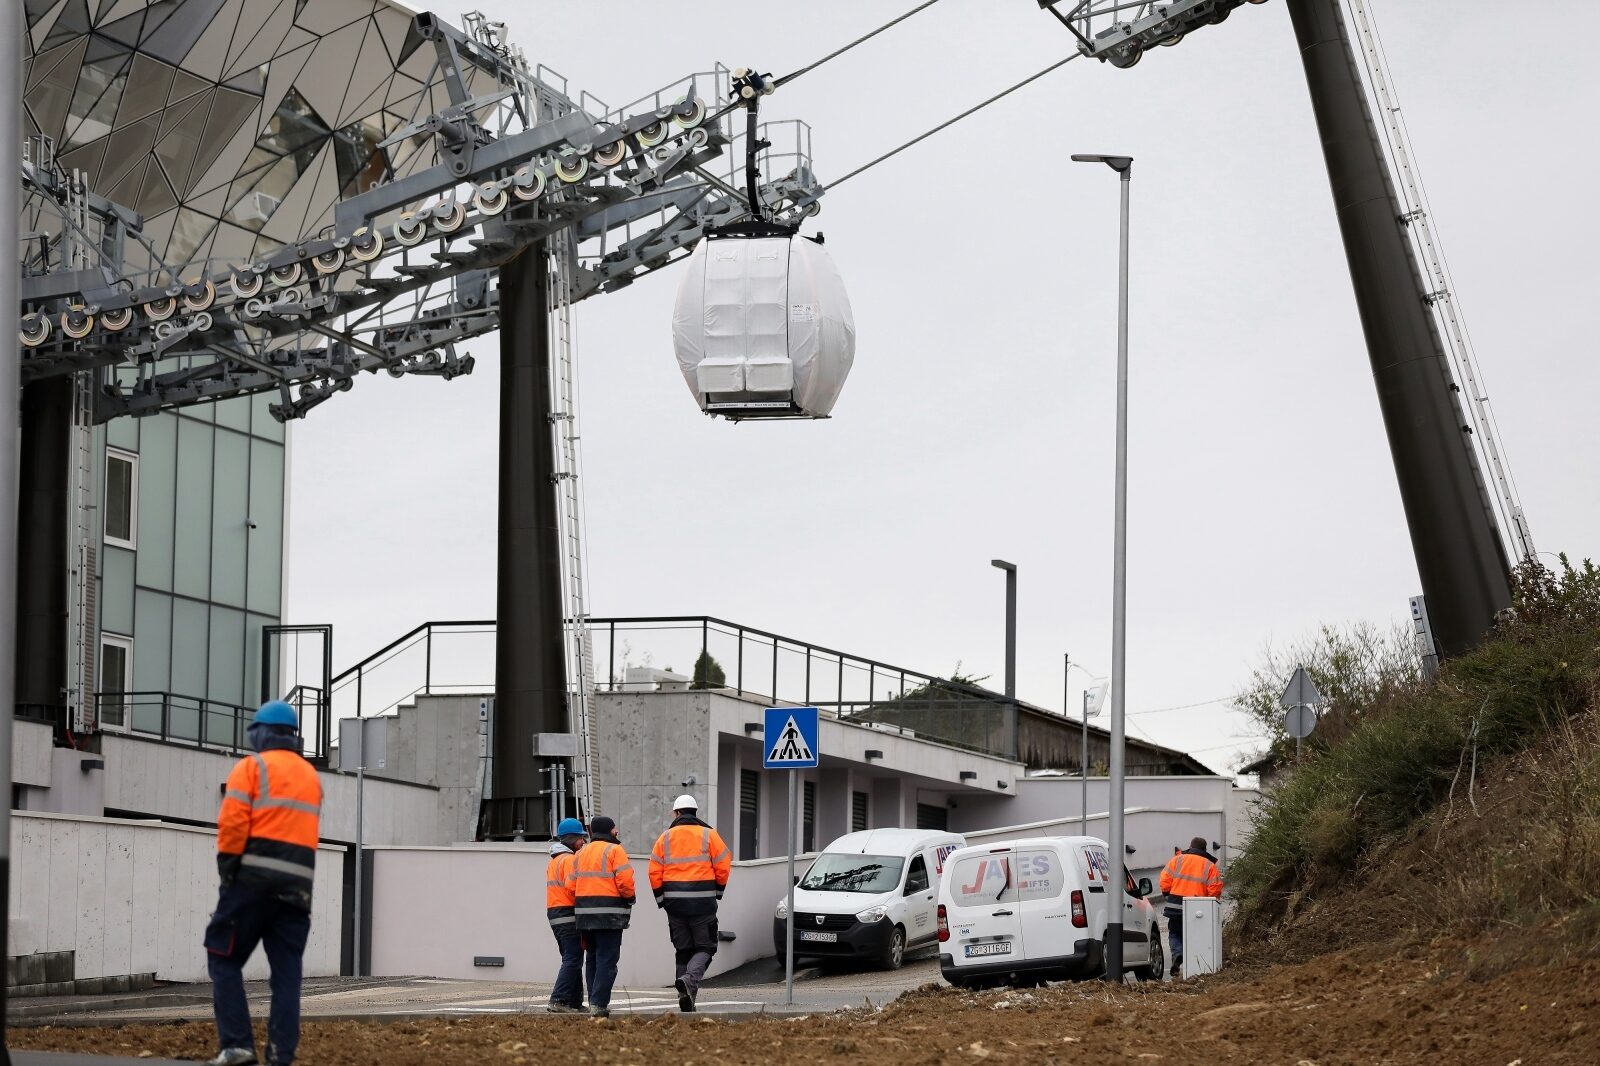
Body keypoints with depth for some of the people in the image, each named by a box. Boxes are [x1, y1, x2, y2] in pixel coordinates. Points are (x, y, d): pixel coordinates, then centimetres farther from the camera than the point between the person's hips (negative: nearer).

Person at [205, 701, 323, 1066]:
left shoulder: (252, 767, 0)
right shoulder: (311, 776, 20)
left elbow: (232, 821, -11)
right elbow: (307, 830, 12)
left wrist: (227, 863, -3)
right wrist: (291, 868, 10)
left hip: (254, 880, -5)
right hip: (298, 885, 5)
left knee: (224, 958, 3)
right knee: (287, 971, 5)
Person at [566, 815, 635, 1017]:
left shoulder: (580, 854, 16)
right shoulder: (614, 850, -6)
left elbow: (570, 885, 11)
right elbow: (625, 880, -14)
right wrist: (629, 898, 4)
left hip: (584, 913, 7)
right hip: (609, 913, -7)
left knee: (593, 958, 15)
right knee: (607, 959, -6)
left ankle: (594, 1002, 15)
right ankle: (599, 1004, -14)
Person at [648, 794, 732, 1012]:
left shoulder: (665, 838, 6)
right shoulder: (708, 835, 0)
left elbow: (654, 873, 2)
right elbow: (723, 865, -3)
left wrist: (662, 899, 12)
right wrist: (718, 890, 13)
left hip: (675, 901, 3)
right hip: (703, 901, -3)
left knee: (683, 949, 11)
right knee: (705, 947, 5)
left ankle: (686, 1001, 7)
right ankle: (690, 978, -23)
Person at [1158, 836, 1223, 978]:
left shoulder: (1177, 860, 4)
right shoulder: (1210, 866, 3)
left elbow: (1165, 880, 0)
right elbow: (1215, 890, -3)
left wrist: (1166, 892, 18)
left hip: (1176, 907, 0)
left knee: (1175, 934, 14)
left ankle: (1177, 954, -13)